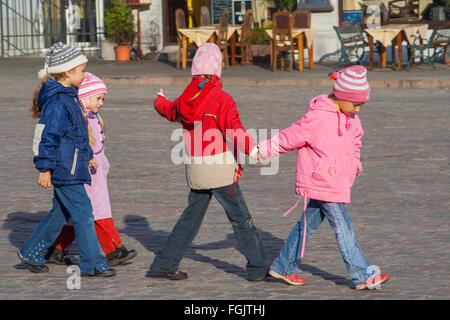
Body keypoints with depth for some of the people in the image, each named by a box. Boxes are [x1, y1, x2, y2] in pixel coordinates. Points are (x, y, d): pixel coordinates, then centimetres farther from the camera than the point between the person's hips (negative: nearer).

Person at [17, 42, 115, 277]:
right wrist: (45, 169, -19)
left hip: (71, 168, 10)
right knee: (83, 213, -6)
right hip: (64, 170, -10)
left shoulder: (69, 97, 13)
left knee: (61, 212, 16)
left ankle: (31, 253, 25)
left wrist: (87, 156, 27)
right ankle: (92, 264, -1)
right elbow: (45, 136, -20)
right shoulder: (57, 102, -18)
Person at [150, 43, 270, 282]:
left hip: (195, 170, 6)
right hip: (219, 169, -6)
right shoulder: (221, 100, -12)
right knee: (240, 218, -1)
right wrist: (253, 150, -36)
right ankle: (258, 268, 1)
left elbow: (170, 111, 31)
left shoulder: (185, 100, 8)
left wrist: (159, 101, 53)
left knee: (192, 215, 18)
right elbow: (235, 131, -26)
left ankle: (165, 262, 19)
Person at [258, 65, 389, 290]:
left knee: (308, 223, 15)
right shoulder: (317, 118, -19)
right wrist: (263, 150, -7)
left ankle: (283, 266, 25)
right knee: (343, 229, -7)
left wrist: (354, 162, 9)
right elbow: (289, 138, -13)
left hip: (337, 182, 9)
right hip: (323, 184, -9)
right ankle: (363, 276, -4)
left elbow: (354, 139, 26)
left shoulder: (350, 117, 7)